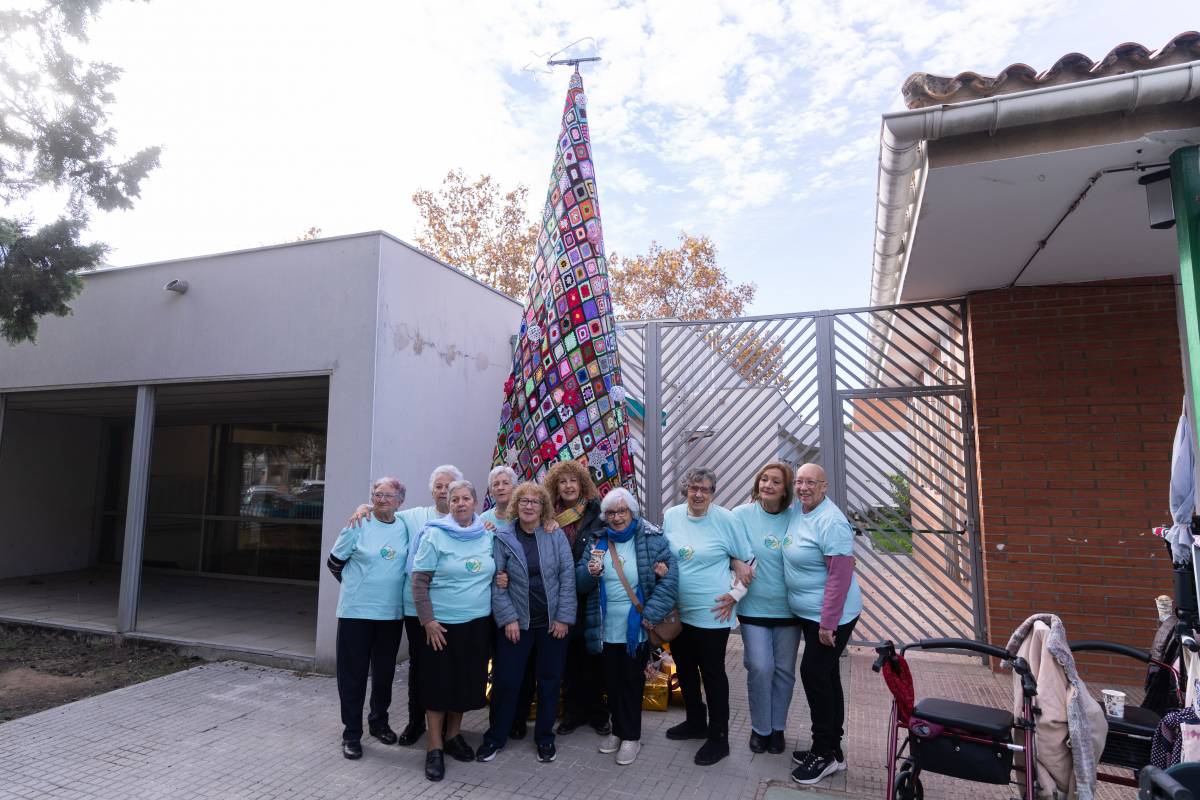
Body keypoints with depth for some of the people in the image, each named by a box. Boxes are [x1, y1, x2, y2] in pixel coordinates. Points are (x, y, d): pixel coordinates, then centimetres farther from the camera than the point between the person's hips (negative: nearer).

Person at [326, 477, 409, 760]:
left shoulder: (405, 529, 1)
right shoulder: (358, 526, -7)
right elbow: (334, 562, 2)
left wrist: (388, 587, 9)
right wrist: (358, 585, 8)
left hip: (392, 612, 3)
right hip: (356, 610, -3)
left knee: (384, 672, 16)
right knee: (353, 673, 5)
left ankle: (379, 722, 35)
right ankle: (351, 733, 19)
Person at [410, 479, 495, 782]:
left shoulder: (487, 536, 3)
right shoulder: (434, 534, -10)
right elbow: (419, 581, -11)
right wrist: (428, 620, -15)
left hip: (478, 623, 4)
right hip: (442, 624, -4)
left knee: (467, 681, 14)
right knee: (439, 683, 5)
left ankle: (453, 734, 33)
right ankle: (434, 747, 19)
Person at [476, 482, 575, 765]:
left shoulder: (556, 536, -2)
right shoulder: (503, 538, -2)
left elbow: (567, 577, -4)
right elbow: (496, 582, -4)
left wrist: (564, 617, -8)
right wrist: (507, 618, -10)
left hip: (553, 623, 1)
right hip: (516, 622, 0)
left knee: (549, 680, 11)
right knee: (506, 680, 6)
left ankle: (545, 738, 29)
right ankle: (495, 738, 26)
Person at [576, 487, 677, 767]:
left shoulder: (652, 539, -10)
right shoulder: (598, 542, 2)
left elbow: (669, 578, -14)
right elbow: (579, 582, 1)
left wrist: (651, 614, -19)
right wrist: (590, 571, -21)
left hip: (636, 628, -3)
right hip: (606, 630, 4)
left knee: (632, 682, 9)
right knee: (611, 681, 16)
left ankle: (632, 736, 27)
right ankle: (618, 729, 36)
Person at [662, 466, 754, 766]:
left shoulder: (726, 519, -13)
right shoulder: (671, 516, -1)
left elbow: (747, 560, -4)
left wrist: (735, 595, -10)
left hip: (711, 614, -5)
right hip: (677, 611, 5)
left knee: (712, 673, 7)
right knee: (685, 669, 20)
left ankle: (718, 738, 24)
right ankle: (695, 722, 41)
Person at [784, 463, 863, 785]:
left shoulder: (831, 522, -22)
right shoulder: (797, 514, 3)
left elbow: (840, 576, -25)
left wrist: (827, 624, -23)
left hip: (830, 617, -8)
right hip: (808, 614, 9)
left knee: (814, 674, -3)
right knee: (825, 677, 16)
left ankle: (825, 754, 13)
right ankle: (832, 750, 30)